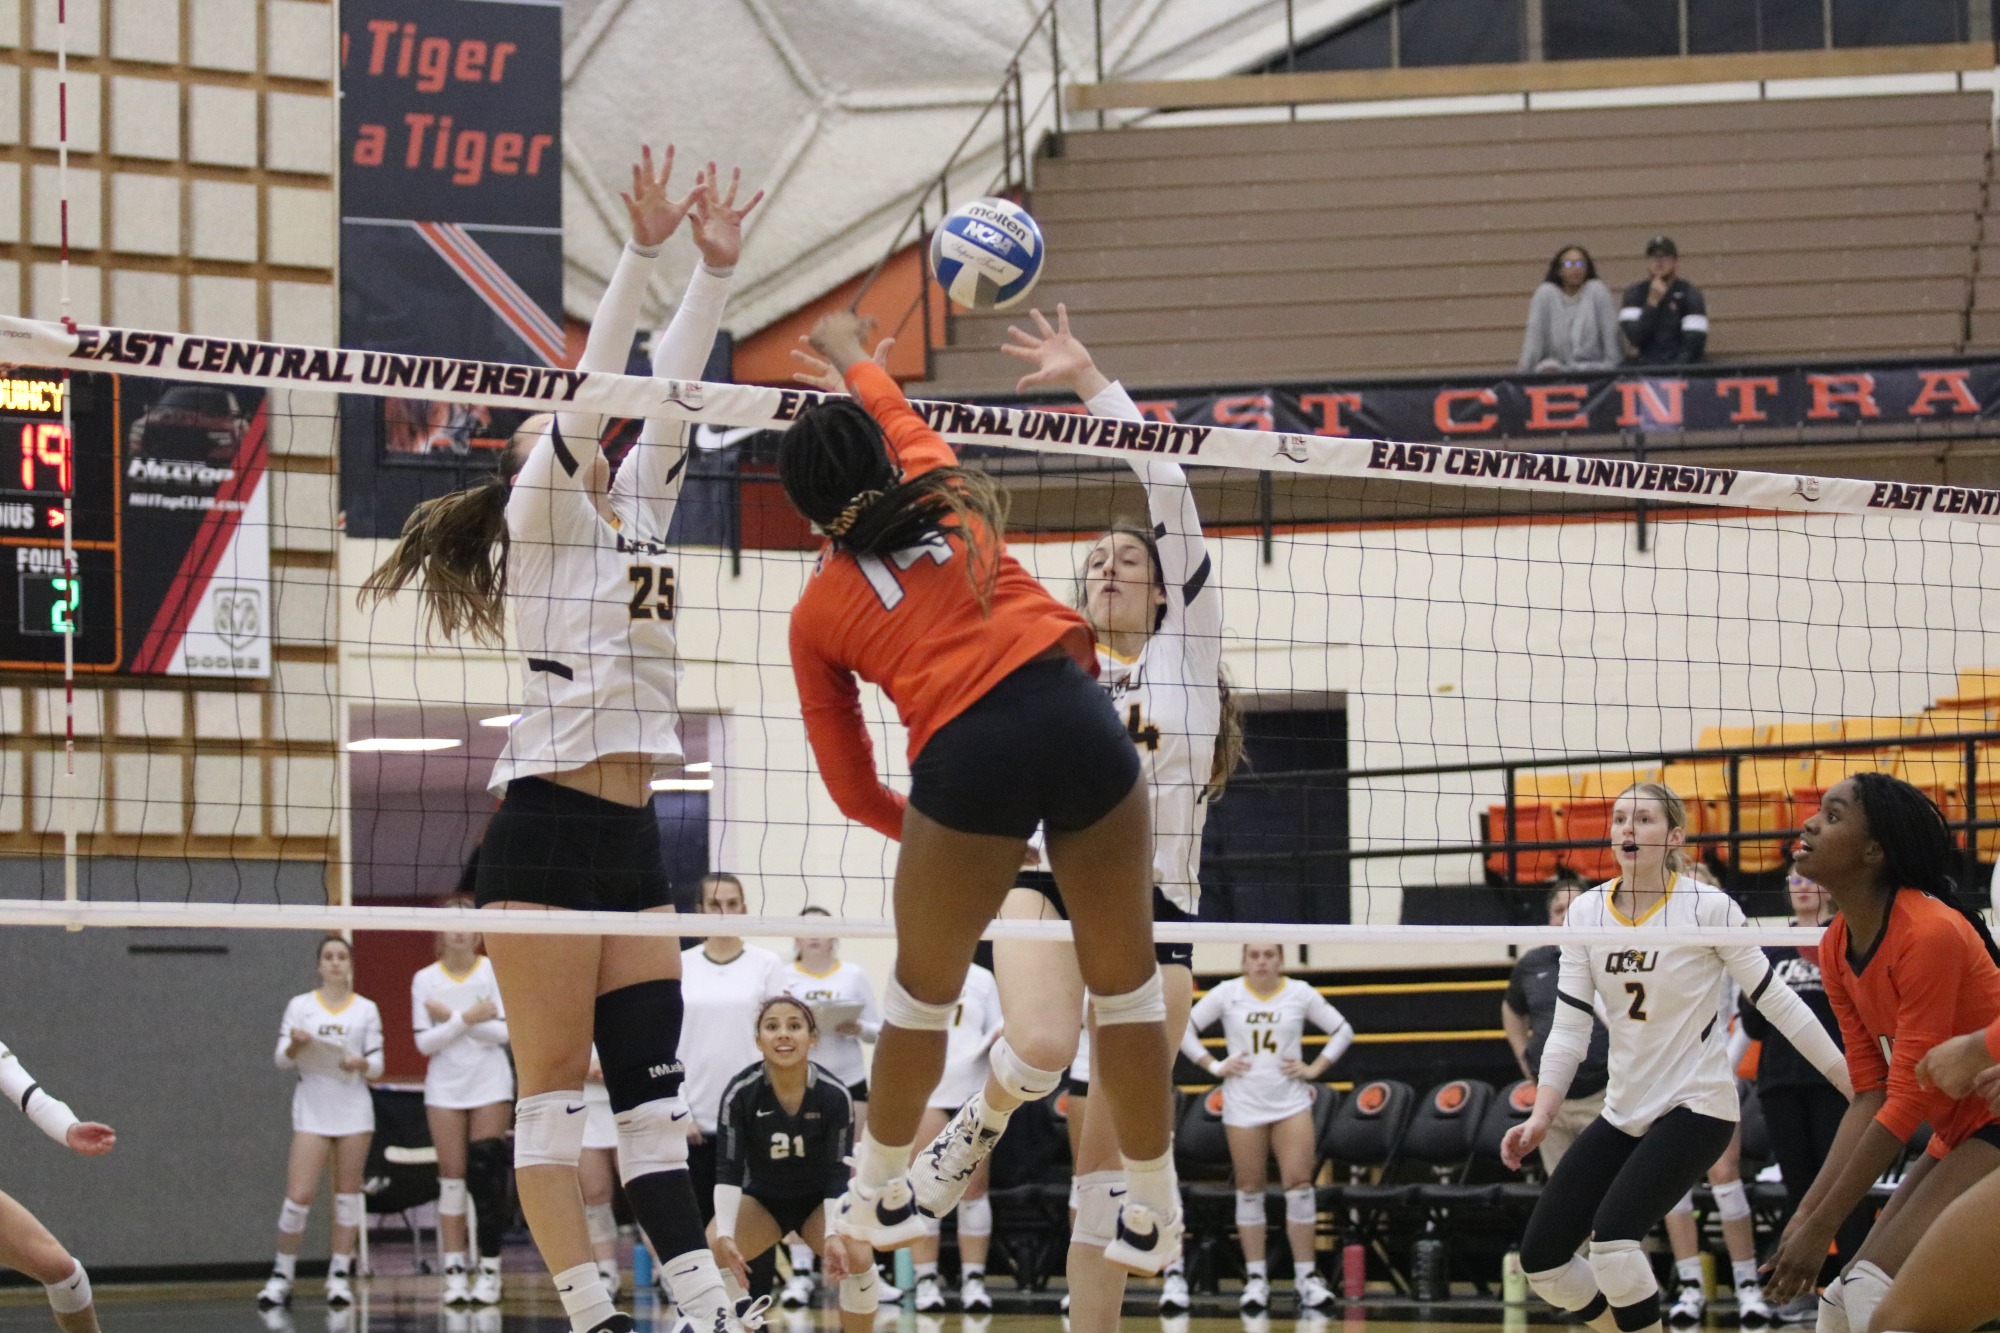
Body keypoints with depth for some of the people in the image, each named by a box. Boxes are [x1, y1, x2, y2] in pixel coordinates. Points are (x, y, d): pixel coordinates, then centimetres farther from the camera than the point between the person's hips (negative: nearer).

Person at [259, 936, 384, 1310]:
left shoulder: (366, 1010, 9)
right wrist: (295, 1045, -18)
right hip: (312, 1109, -1)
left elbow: (377, 1066, 8)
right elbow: (282, 1060, 3)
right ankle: (282, 1275, 3)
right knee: (299, 1196, -8)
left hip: (354, 1108, 1)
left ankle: (340, 1275, 9)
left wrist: (362, 1064, -14)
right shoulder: (300, 1006, 7)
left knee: (348, 1191, 2)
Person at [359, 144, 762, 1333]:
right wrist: (643, 253, -15)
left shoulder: (636, 510, 19)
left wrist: (718, 268, 7)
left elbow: (670, 394, 15)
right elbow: (592, 387, -9)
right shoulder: (540, 514, 1)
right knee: (555, 1086, -7)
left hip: (631, 833, 7)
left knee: (653, 1080, 3)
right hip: (546, 828, -7)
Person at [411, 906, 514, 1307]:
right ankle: (454, 1272, 2)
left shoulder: (494, 971, -1)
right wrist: (468, 1018, -16)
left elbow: (502, 1031, -9)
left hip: (491, 1084, -1)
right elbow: (425, 1042, -4)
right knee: (452, 1180, 0)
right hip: (445, 1088, 1)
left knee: (486, 1176, -6)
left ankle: (490, 1270, -3)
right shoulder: (425, 980, 2)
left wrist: (450, 1017, -14)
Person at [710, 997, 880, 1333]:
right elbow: (727, 1170, -24)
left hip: (819, 1201, 0)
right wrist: (724, 1235, -38)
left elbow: (838, 1176, -20)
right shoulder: (740, 1093, -23)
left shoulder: (834, 1095, -23)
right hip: (761, 1199, 1)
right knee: (709, 1253, -25)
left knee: (857, 1257, -26)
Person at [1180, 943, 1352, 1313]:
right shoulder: (1226, 994, 1)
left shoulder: (1301, 994, 3)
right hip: (1243, 1105, 0)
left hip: (1291, 1103, 0)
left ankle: (1306, 1276, -2)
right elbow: (1184, 1029, 4)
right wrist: (1214, 1066, -3)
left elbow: (1343, 1031, 9)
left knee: (1299, 1185, -8)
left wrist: (1315, 1068, -1)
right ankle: (1255, 1279, 9)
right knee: (1249, 1190, 2)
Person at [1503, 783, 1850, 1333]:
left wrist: (1855, 1084, -7)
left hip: (1696, 1105, -6)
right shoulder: (1586, 913, 2)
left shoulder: (1708, 907, -11)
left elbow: (1776, 1000, -7)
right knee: (1541, 1255, 1)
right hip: (1623, 1114, 6)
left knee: (1613, 1235, -27)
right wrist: (1541, 1117, -8)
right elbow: (1569, 1028, 3)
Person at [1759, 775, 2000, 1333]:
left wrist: (1821, 1225, -19)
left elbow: (1907, 1100, -22)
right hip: (1955, 1135, 9)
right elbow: (1871, 1095, 5)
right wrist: (1809, 1210, -6)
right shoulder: (1836, 948, 3)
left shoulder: (1930, 933, -22)